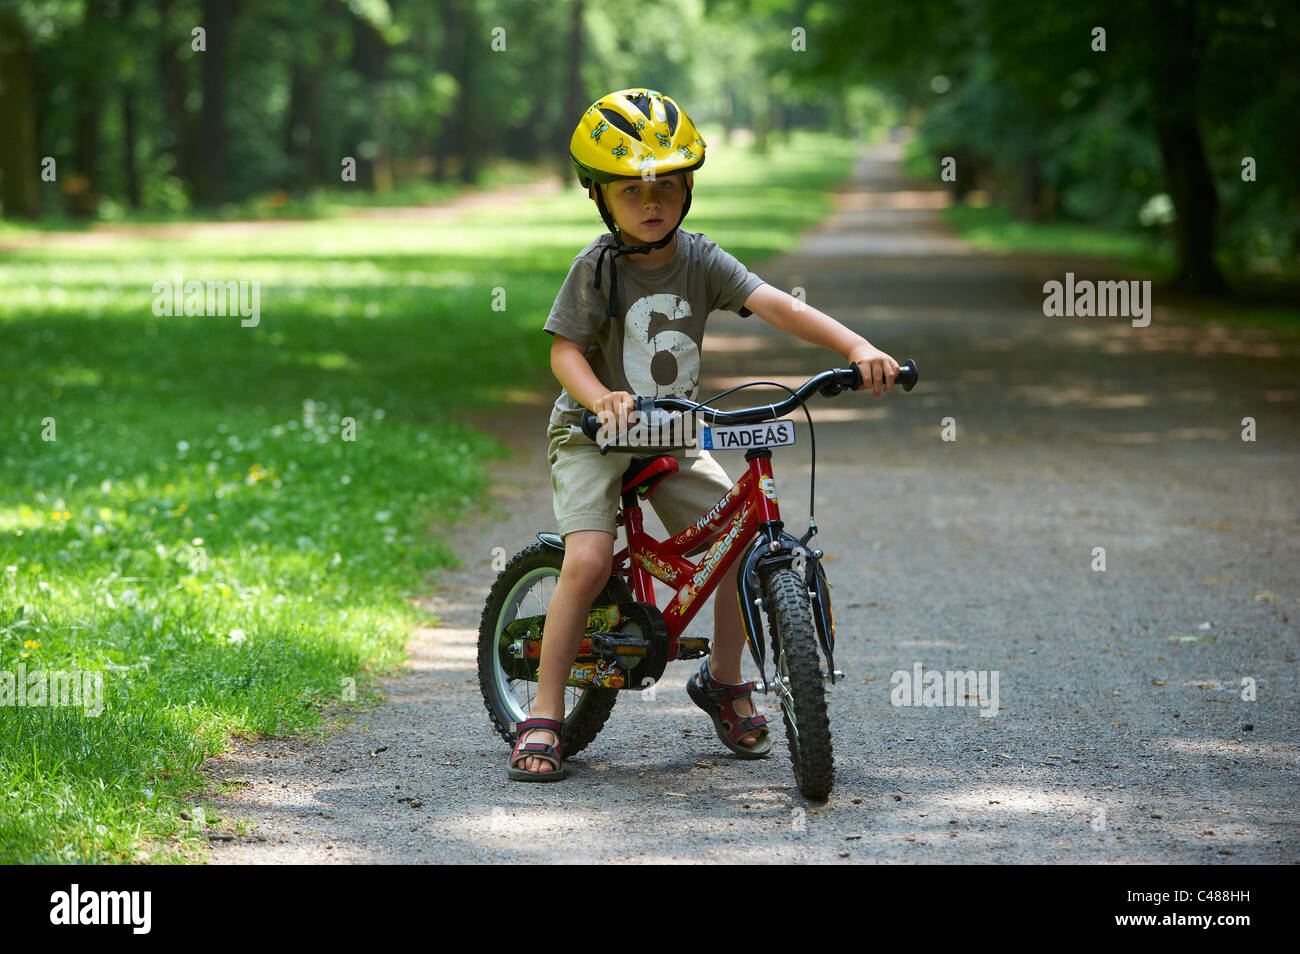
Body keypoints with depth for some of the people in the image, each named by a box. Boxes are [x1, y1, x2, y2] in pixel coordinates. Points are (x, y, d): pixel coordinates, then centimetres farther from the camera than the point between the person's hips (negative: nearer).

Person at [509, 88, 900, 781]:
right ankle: (544, 716, -12)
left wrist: (856, 346, -30)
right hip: (593, 435, -4)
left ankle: (722, 680, 13)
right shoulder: (597, 267, -13)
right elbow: (565, 349, -12)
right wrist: (600, 399, -34)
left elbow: (777, 307, -16)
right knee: (588, 560, -23)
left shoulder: (700, 261, -6)